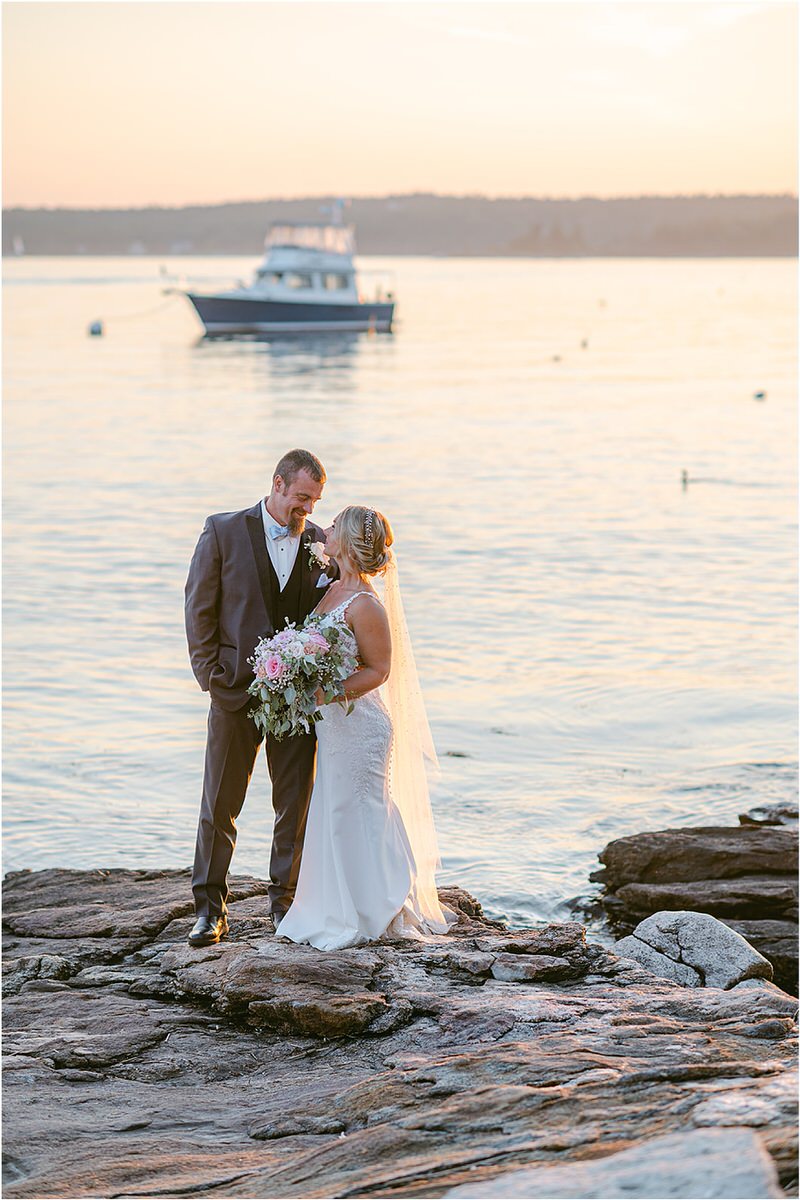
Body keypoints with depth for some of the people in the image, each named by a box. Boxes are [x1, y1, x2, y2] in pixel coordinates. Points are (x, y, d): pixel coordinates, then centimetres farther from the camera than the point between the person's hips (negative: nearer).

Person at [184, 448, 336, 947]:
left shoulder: (319, 542, 4)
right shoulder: (224, 531, -3)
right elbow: (200, 610, -1)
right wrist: (211, 677, -6)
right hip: (237, 692, -2)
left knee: (296, 804, 7)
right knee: (220, 805, 4)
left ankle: (286, 900, 22)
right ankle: (211, 909, 13)